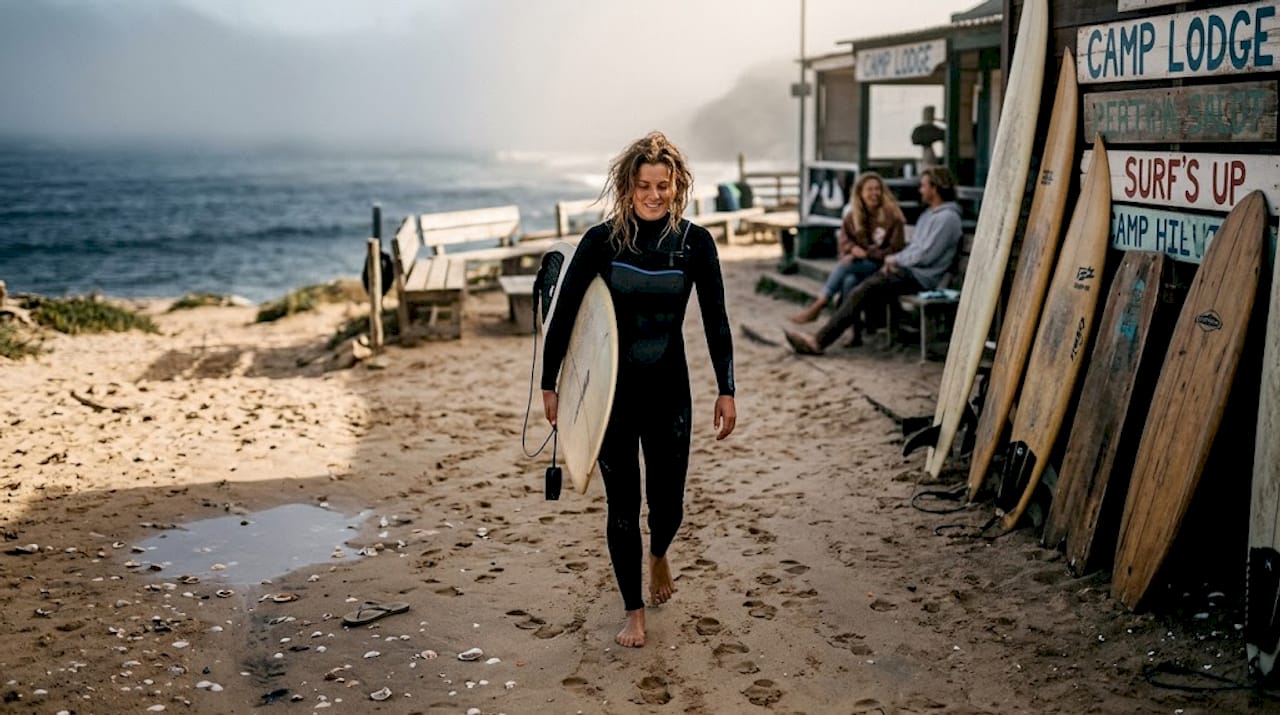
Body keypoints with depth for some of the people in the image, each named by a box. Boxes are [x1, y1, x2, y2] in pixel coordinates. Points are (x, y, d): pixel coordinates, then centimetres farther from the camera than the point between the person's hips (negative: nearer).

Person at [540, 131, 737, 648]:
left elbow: (715, 321, 0)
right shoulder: (602, 240, -9)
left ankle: (658, 555, 45)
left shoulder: (694, 242, -5)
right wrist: (549, 384, -2)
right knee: (622, 505, 3)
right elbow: (563, 313, -3)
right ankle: (633, 612, 21)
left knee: (668, 502, 8)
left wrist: (726, 390, -2)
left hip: (669, 387, 1)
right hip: (611, 388, -1)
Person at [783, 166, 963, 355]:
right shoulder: (928, 214, 21)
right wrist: (892, 261, 6)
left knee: (863, 292, -19)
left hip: (919, 277, -10)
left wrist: (895, 259, -6)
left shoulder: (947, 218, -12)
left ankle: (819, 341, -19)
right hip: (906, 269, 10)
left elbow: (926, 256, -18)